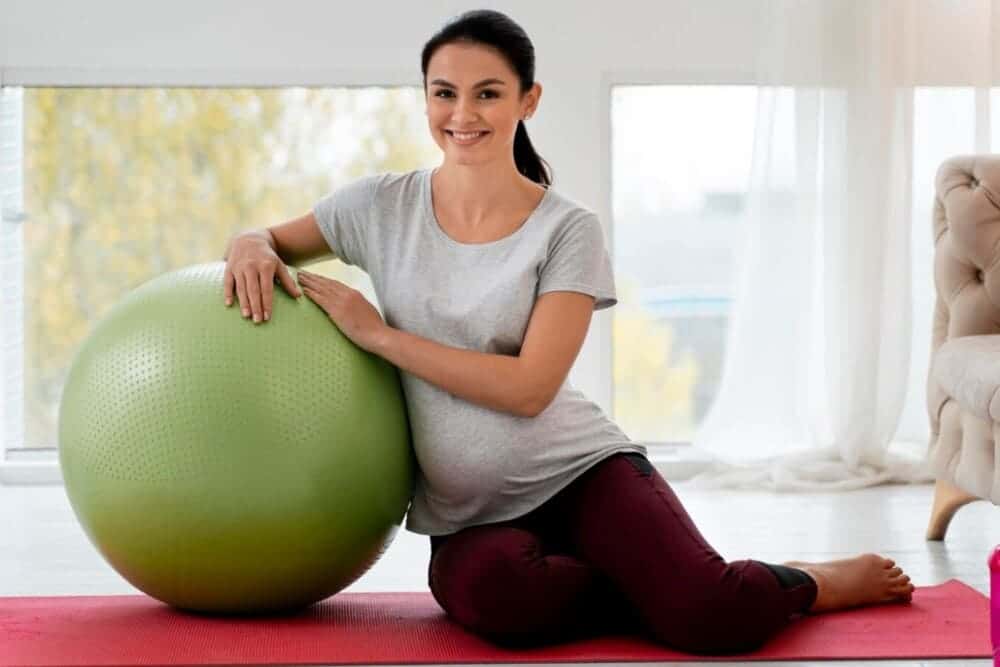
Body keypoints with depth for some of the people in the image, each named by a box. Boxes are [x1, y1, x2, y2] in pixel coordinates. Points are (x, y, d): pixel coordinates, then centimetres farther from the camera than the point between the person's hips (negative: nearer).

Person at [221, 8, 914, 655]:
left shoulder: (568, 228, -6)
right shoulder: (382, 205, 1)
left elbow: (529, 387, -15)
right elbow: (272, 241, 16)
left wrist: (377, 334, -16)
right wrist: (251, 249, -10)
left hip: (579, 469, -2)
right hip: (469, 514, 2)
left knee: (711, 615, -29)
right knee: (488, 593, -37)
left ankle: (814, 583, 8)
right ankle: (665, 587, -9)